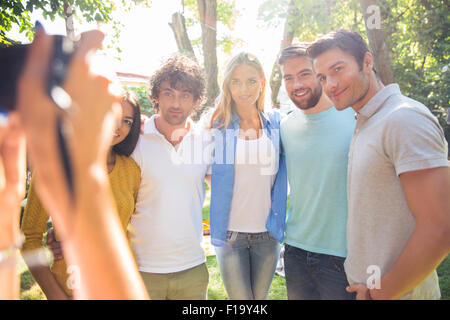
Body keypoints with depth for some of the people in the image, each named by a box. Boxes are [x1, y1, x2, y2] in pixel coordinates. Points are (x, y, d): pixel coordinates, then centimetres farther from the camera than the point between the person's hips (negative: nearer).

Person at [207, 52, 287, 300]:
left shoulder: (277, 123, 2)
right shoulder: (218, 127, -2)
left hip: (268, 233, 2)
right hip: (230, 233, -2)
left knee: (260, 296, 16)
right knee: (240, 298, 3)